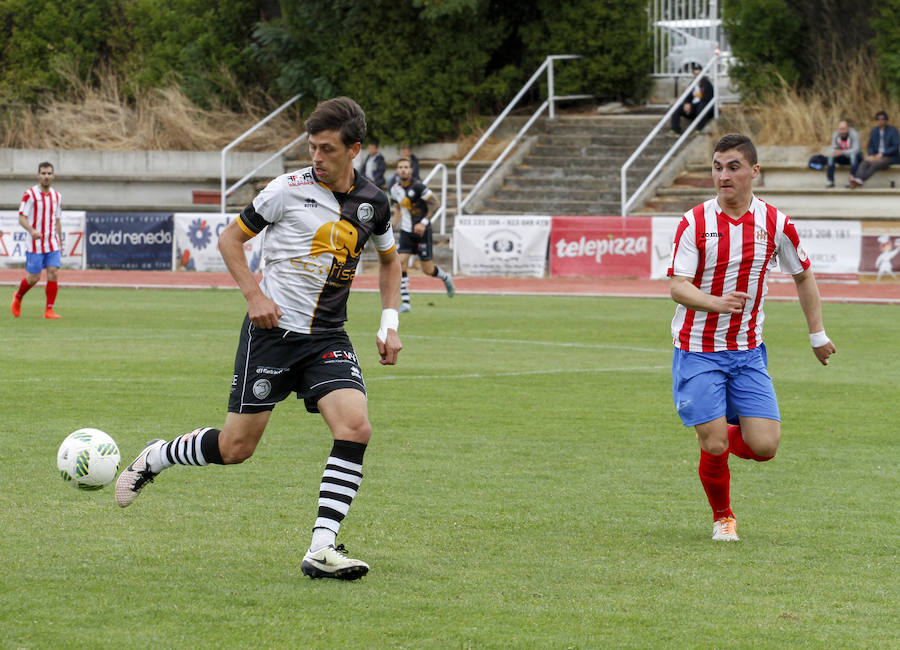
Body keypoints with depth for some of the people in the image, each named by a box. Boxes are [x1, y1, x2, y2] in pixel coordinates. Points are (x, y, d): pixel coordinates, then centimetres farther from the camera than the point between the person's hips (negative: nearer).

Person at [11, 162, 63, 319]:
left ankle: (49, 310, -3)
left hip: (53, 244, 4)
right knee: (33, 277, 0)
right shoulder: (30, 194, -7)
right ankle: (18, 297, 29)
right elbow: (22, 218, -10)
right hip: (35, 244, -4)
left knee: (53, 274, -9)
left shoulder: (56, 196, 10)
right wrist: (32, 231, -29)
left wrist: (60, 244, 18)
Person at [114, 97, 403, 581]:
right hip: (273, 329, -3)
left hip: (328, 339, 3)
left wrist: (389, 323, 11)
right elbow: (230, 239, 2)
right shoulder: (288, 190, -8)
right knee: (236, 447, -2)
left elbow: (388, 258, 23)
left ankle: (321, 550, -19)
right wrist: (254, 294, -12)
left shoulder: (372, 203, 3)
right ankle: (154, 458, 28)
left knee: (355, 426, -21)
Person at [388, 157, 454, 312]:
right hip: (406, 232, 5)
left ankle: (445, 277, 36)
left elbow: (435, 203, -12)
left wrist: (424, 222, -17)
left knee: (427, 269, 0)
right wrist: (393, 226, 4)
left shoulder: (418, 187, -16)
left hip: (421, 231, -5)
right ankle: (405, 302, -9)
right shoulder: (395, 189, 3)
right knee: (401, 262, -13)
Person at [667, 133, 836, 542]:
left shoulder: (775, 223, -2)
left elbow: (803, 275, 13)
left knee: (764, 446, -7)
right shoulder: (695, 222, -9)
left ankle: (717, 437, 27)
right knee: (715, 446, -8)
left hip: (748, 351, 2)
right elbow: (677, 286, -13)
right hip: (698, 351, -2)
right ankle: (722, 517, 20)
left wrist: (817, 333, 14)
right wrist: (717, 303, -32)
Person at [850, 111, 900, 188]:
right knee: (864, 164, -29)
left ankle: (860, 181, -49)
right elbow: (871, 146, 13)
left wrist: (882, 154, -18)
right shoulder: (874, 130, 12)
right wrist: (871, 155, -9)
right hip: (876, 156, 5)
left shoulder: (893, 130, -4)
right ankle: (858, 180, -54)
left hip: (890, 158, -5)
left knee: (874, 164, -37)